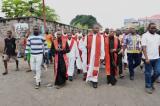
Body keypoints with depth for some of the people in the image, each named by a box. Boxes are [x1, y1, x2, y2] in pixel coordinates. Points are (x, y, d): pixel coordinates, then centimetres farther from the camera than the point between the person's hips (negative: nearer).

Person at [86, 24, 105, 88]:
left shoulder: (101, 37, 1)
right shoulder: (88, 36, 3)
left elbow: (102, 47, 1)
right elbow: (86, 45, 6)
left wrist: (102, 56, -1)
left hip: (97, 55, -1)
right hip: (89, 55, 1)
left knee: (96, 68, 4)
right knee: (90, 67, 10)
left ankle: (94, 81, 14)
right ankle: (90, 78, 28)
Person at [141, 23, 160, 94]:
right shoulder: (145, 35, -8)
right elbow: (144, 48, -13)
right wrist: (146, 58, -18)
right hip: (149, 58, -5)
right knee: (148, 73, 5)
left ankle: (151, 82, 31)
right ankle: (148, 86, 21)